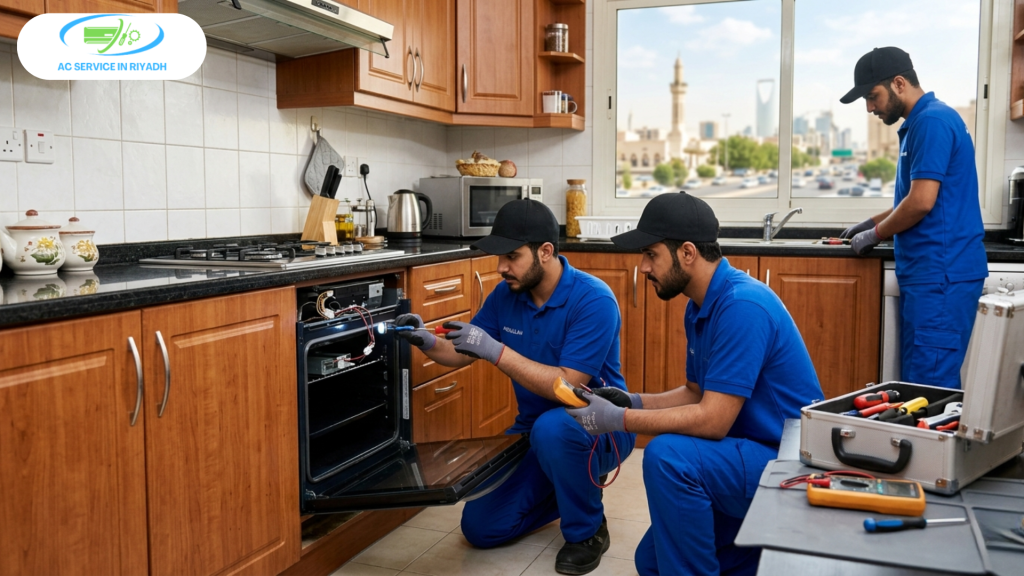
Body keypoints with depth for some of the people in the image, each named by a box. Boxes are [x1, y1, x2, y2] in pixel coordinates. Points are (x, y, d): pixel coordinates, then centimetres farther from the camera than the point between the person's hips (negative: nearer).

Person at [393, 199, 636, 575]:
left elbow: (567, 386, -30)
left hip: (598, 428, -5)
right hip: (533, 429, 6)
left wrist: (496, 351, -36)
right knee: (480, 528, -1)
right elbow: (462, 354, 5)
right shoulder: (506, 295, -5)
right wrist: (428, 343, -17)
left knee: (552, 428, -39)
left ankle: (587, 531, -11)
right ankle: (566, 490, 22)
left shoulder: (593, 300, -24)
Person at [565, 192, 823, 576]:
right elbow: (697, 393, 13)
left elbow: (712, 420, -28)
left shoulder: (742, 306, -26)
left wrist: (618, 420, -22)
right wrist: (632, 401, -2)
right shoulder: (700, 307, 5)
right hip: (753, 457, 10)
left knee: (668, 455, -33)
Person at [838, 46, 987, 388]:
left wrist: (875, 235, -4)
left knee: (930, 385, -7)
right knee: (918, 378, 12)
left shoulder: (932, 121, -13)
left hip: (940, 273, -10)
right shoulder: (921, 123, 18)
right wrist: (873, 223, 18)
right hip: (929, 271, 10)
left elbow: (922, 202, -18)